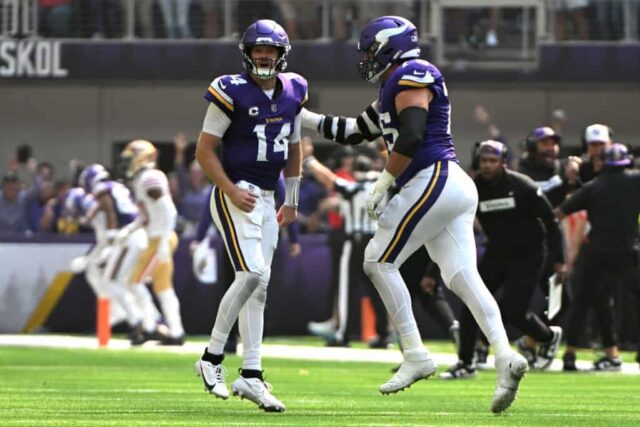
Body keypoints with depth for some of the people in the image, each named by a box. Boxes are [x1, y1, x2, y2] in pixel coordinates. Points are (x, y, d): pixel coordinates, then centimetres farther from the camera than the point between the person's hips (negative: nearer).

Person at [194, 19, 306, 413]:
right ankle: (212, 358, -8)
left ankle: (251, 376, 7)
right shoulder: (233, 93, -12)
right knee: (252, 274, -20)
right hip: (235, 195, -7)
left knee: (259, 286, 5)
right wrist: (231, 190, -19)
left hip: (266, 199, 7)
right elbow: (204, 150, -10)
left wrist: (292, 201, 20)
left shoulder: (293, 93, 7)